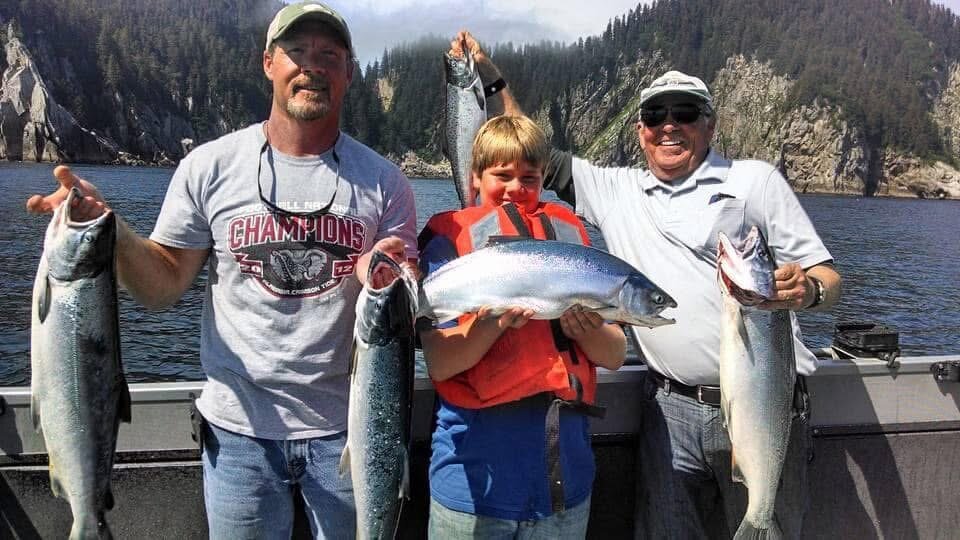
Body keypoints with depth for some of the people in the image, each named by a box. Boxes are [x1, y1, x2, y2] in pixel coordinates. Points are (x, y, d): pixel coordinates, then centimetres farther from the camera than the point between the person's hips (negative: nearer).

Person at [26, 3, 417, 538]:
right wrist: (109, 229, -16)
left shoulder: (384, 182, -2)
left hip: (346, 431, 1)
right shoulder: (209, 167, -2)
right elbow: (165, 287, 0)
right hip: (240, 428, 0)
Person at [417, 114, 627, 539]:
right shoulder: (450, 238, 0)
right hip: (478, 469, -3)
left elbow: (616, 356, 6)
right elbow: (438, 364, -9)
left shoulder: (570, 234, 10)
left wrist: (586, 331, -15)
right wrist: (496, 321, -25)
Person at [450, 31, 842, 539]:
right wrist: (492, 78, 15)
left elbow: (828, 280, 1)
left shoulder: (755, 180, 3)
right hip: (670, 408, 3)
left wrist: (807, 289, -22)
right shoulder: (616, 191, 13)